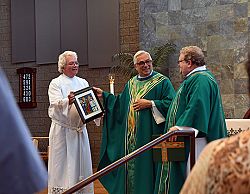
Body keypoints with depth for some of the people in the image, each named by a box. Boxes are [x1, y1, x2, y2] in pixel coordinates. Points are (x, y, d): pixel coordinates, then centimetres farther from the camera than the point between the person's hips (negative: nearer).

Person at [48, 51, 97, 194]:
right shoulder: (56, 83, -2)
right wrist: (68, 101, -39)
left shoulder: (83, 82, 14)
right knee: (63, 164, -3)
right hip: (62, 129, -5)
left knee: (81, 162, 8)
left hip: (80, 128, 5)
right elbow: (56, 103, -18)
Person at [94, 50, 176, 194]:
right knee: (130, 165, 9)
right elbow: (120, 103, 24)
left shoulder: (162, 82, -3)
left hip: (149, 135, -6)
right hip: (130, 137, 6)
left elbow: (172, 104, -13)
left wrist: (149, 104, -17)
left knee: (147, 165, -6)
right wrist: (103, 95, 19)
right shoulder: (131, 84, 17)